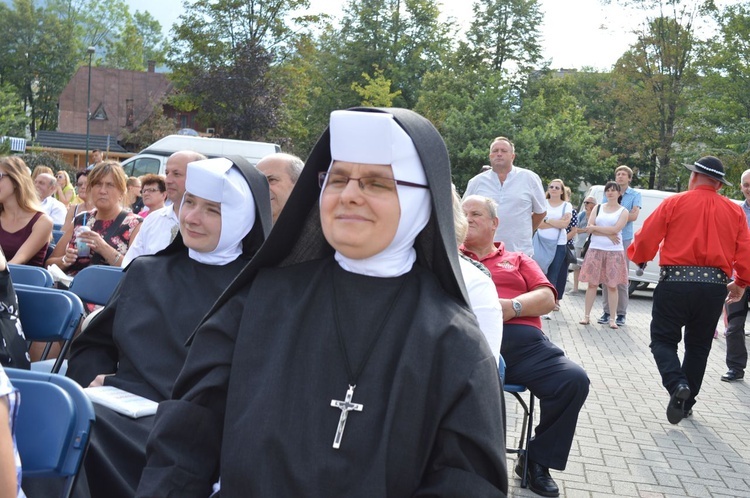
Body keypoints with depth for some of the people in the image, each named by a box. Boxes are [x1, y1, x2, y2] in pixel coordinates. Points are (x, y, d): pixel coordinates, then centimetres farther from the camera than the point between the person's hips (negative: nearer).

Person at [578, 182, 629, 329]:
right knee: (592, 284, 3)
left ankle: (612, 319, 4)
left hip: (614, 252, -2)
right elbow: (589, 228, -1)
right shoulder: (598, 208, 11)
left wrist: (595, 228, -6)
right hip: (595, 250, 2)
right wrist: (607, 234, -12)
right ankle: (586, 316, 8)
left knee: (612, 286, 0)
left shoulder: (623, 211, 4)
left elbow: (615, 229, -12)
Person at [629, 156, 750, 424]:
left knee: (663, 340, 8)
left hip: (676, 281, -3)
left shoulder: (674, 203, -1)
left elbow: (646, 239, -2)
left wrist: (636, 255, 19)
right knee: (698, 347, 18)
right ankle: (686, 404, 23)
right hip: (715, 286, 3)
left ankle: (677, 384, -17)